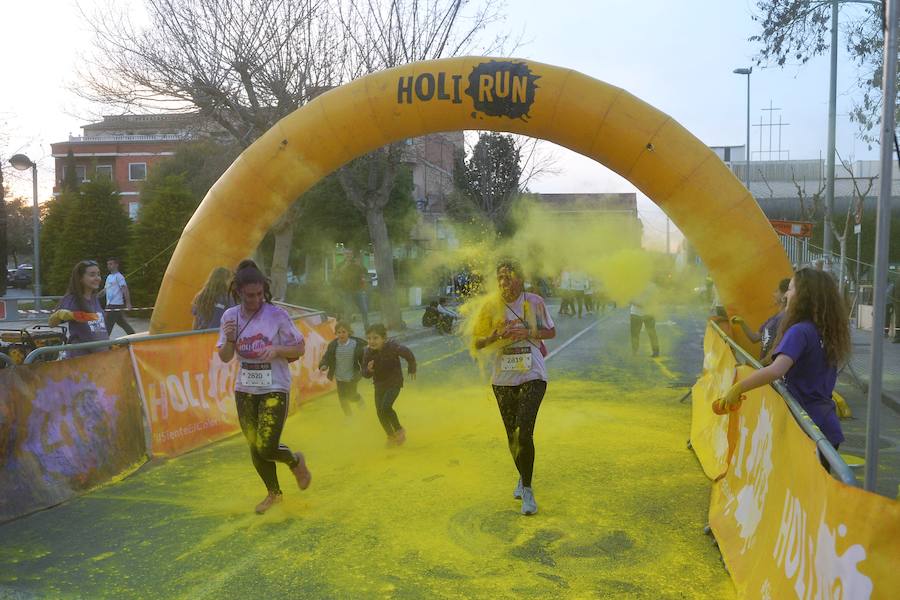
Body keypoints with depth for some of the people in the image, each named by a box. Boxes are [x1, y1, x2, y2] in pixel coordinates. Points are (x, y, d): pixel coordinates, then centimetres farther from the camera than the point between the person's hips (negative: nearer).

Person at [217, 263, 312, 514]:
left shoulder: (277, 315, -11)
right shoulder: (230, 316, 0)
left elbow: (299, 349, -5)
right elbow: (224, 357, 4)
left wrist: (277, 349, -24)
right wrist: (229, 340, -16)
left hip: (274, 389, -4)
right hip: (245, 390, 4)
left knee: (267, 448, -11)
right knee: (255, 447, 11)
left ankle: (296, 461, 23)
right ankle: (273, 493, 34)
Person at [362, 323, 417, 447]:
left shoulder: (392, 347, -25)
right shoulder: (369, 352, -14)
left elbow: (408, 354, -7)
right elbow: (365, 374, -9)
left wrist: (411, 370, 6)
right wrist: (368, 370, -32)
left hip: (394, 382, -5)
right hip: (379, 384, 5)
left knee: (385, 408, -21)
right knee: (380, 412, 6)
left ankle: (399, 430, 5)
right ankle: (391, 436, 30)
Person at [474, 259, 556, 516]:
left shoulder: (535, 302, -3)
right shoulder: (491, 306, -1)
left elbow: (551, 332, 7)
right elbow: (477, 343, 3)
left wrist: (528, 333, -12)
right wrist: (497, 334, -17)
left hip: (533, 376, -2)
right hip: (503, 379, 2)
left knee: (524, 433, -14)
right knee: (512, 435, 13)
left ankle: (527, 489, 1)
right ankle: (523, 478, 37)